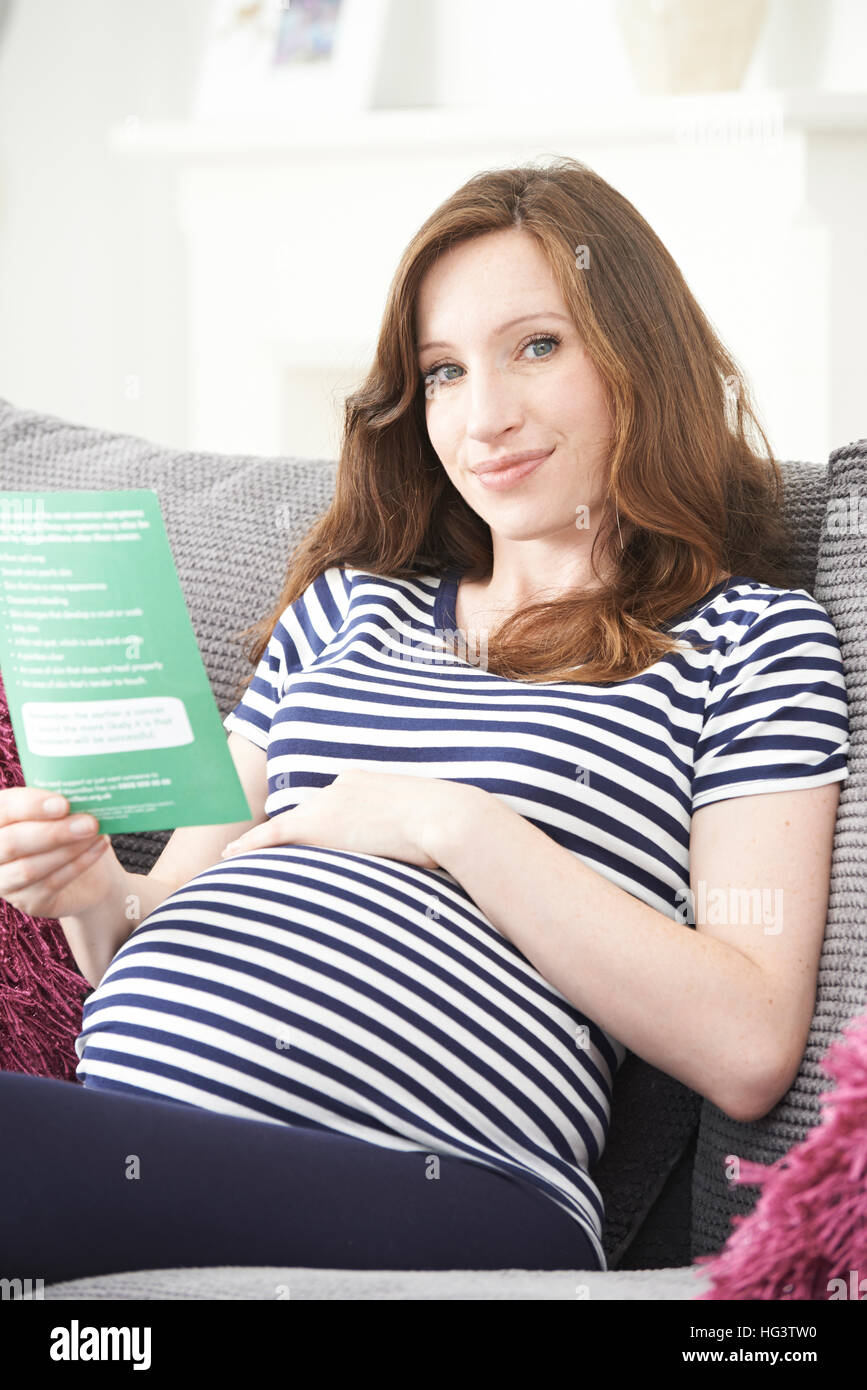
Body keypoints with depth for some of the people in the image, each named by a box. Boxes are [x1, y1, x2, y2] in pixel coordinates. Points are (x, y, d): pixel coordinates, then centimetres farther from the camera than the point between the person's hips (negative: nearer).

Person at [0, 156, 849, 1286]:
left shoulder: (749, 636, 12)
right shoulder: (347, 608, 28)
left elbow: (749, 1050, -2)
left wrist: (455, 829, -4)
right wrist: (100, 899, 2)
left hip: (444, 1185, -5)